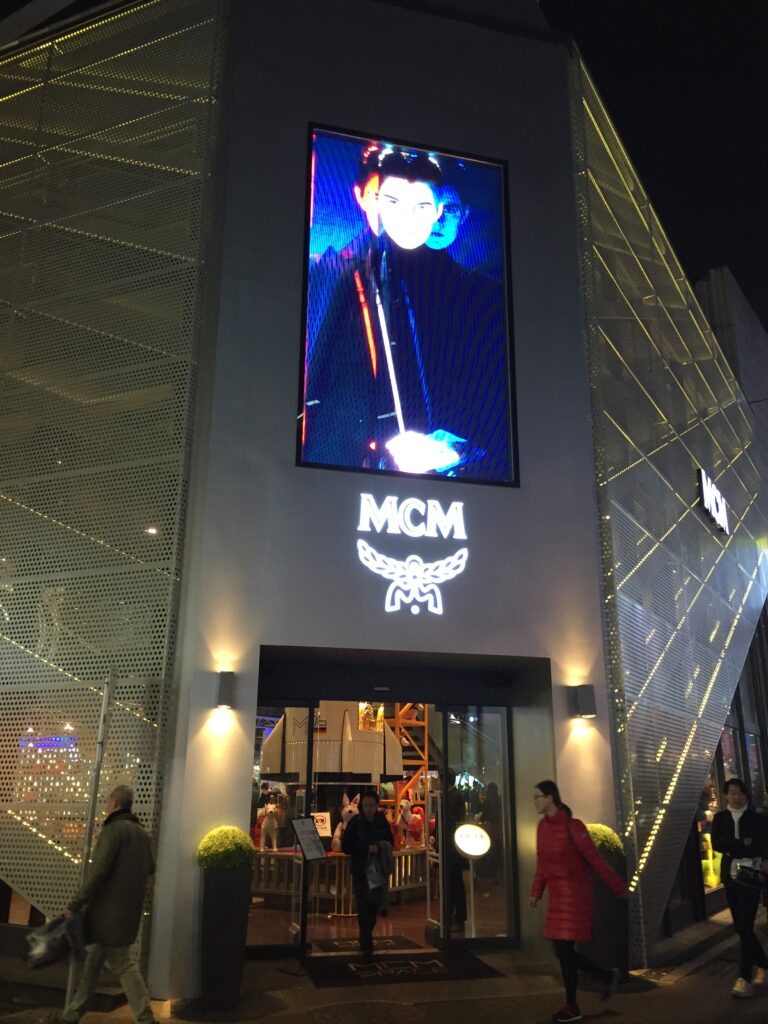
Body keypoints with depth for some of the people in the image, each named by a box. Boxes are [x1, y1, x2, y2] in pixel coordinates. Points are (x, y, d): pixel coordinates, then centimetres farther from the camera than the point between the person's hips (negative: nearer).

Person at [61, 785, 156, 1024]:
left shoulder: (113, 829, -14)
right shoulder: (141, 833, 12)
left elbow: (98, 872, -22)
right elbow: (149, 868, 22)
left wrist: (75, 905, -19)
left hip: (109, 910, -8)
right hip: (128, 911, 8)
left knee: (124, 965, 0)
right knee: (92, 961, 16)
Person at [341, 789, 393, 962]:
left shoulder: (382, 822, 2)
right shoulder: (355, 822, -7)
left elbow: (390, 844, 13)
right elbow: (345, 847, -7)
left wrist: (380, 848, -9)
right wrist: (367, 848, -15)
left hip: (378, 871, 3)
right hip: (361, 872, -3)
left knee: (373, 909, 10)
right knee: (364, 910, -9)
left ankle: (366, 941, 30)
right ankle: (367, 948, -5)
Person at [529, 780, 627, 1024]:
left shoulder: (572, 826, -18)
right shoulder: (542, 826, 4)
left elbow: (595, 859, -14)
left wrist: (618, 886, -9)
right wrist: (536, 892, 12)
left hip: (574, 894, -7)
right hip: (557, 894, 7)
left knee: (564, 950, -2)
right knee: (562, 951, 11)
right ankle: (607, 976, 32)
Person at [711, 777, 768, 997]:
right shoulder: (720, 818, 7)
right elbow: (717, 844, -5)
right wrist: (745, 846, -14)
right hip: (730, 876, 3)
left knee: (746, 927, -9)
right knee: (740, 927, 11)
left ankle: (745, 978, -5)